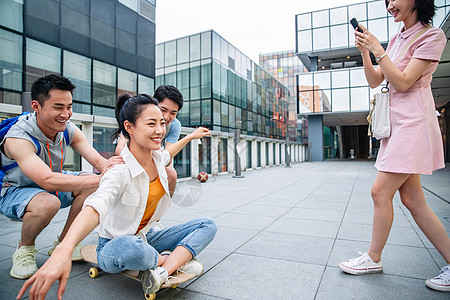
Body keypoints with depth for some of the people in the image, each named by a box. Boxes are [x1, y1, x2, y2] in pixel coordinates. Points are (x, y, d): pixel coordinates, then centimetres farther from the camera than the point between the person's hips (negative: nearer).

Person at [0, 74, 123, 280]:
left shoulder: (68, 130, -13)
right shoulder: (18, 138, -31)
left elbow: (97, 160, -22)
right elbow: (47, 180, -44)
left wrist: (107, 169, -47)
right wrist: (101, 178, -52)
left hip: (50, 186, 6)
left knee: (93, 185, -18)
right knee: (48, 202, -38)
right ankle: (24, 250, -3)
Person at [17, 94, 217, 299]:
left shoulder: (157, 157, -5)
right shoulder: (120, 172, -27)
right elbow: (96, 207, -46)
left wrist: (190, 136, 32)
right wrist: (63, 251, -62)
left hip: (149, 236, 7)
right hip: (115, 245, -7)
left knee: (208, 225, -5)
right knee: (130, 246, -43)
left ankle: (163, 271, -22)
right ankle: (178, 259, -12)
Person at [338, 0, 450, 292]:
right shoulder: (396, 40, 19)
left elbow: (402, 82, -15)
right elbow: (374, 81, 16)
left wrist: (378, 49, -12)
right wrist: (364, 51, 4)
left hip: (412, 122, -8)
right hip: (396, 123, 9)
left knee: (381, 191, -8)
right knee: (412, 199, 7)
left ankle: (374, 258, 8)